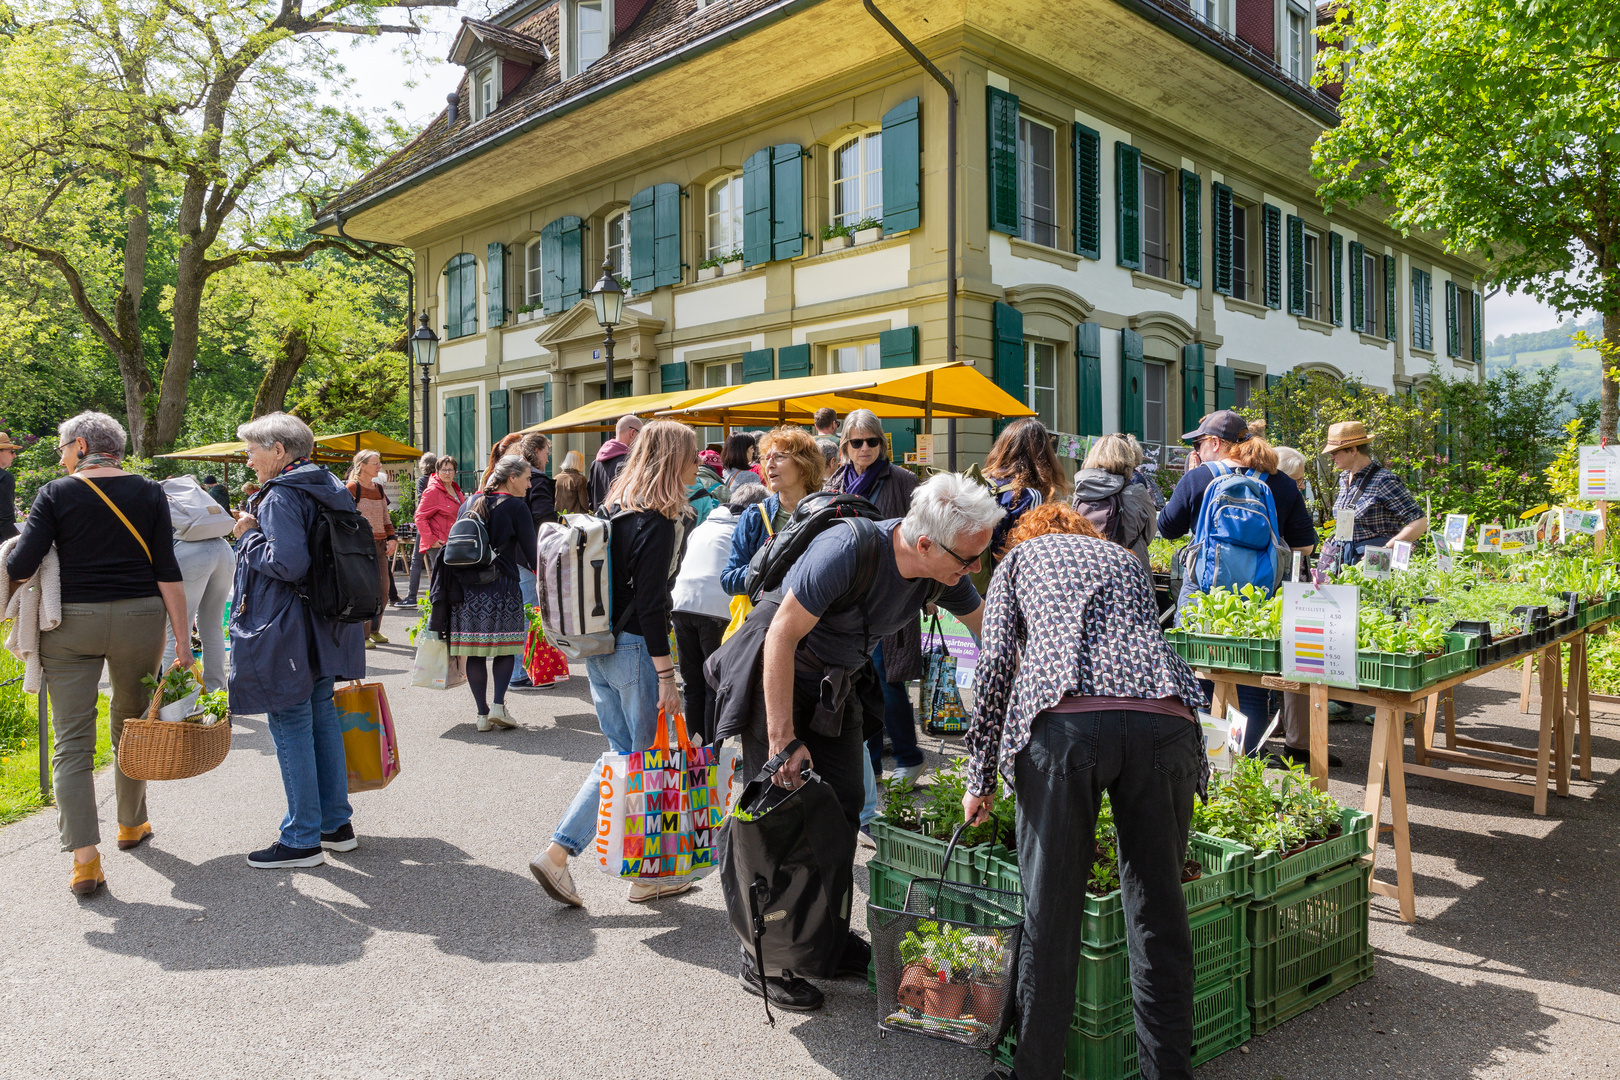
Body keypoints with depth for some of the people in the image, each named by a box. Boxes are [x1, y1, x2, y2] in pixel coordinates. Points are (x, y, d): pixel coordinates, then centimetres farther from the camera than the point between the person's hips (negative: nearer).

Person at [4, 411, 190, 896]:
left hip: (71, 623, -2)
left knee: (72, 741, 2)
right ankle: (131, 824, 35)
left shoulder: (56, 494, -3)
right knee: (133, 727, 19)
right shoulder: (148, 493, 2)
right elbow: (167, 572, -2)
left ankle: (85, 856, -5)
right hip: (139, 619, 2)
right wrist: (183, 639, -1)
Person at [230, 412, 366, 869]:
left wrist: (249, 535, -11)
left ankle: (302, 840, 7)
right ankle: (336, 823, 25)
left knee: (291, 729, -1)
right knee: (321, 718, 16)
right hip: (324, 631, 9)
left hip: (286, 635, -9)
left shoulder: (281, 496, -15)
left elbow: (288, 564, -26)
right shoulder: (327, 490, 12)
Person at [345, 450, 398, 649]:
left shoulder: (379, 489, 16)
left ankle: (374, 630, 20)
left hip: (380, 544, 7)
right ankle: (362, 634, -3)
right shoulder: (353, 488, -5)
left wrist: (392, 539, 8)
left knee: (384, 586, 6)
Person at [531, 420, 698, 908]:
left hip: (598, 648, 9)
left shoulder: (615, 509, 10)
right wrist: (666, 675, -16)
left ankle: (557, 852, 13)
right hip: (634, 649, -9)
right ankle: (649, 874, 19)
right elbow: (650, 603, -20)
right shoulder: (658, 521, -16)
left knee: (622, 755, 17)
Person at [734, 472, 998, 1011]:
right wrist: (784, 740, -30)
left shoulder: (945, 572, -13)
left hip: (840, 683, 7)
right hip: (777, 676, -7)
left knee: (844, 809, 8)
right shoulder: (847, 551, -35)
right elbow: (782, 637, -31)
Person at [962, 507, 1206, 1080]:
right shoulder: (1127, 559, 36)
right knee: (1158, 908, 12)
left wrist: (980, 781, 15)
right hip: (1165, 718, 3)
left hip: (1066, 720, -3)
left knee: (1049, 910, 6)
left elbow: (994, 663, 13)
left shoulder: (1020, 556, 26)